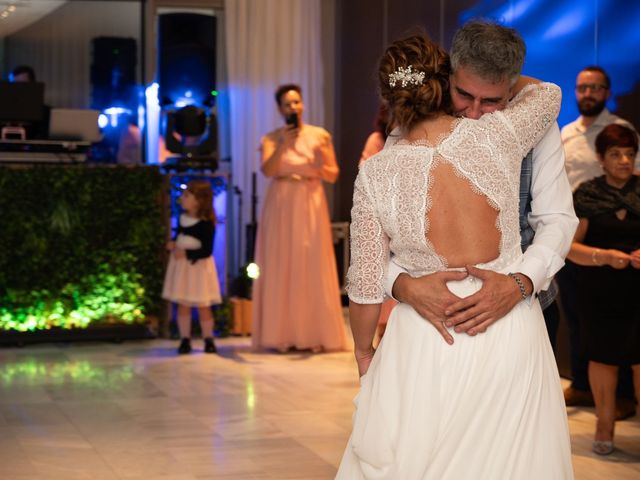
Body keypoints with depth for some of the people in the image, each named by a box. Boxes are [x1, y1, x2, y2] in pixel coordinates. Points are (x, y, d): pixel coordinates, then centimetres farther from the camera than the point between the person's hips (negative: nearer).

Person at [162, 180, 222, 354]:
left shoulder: (206, 224, -18)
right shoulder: (183, 217, 3)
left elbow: (207, 250, -20)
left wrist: (186, 253, -25)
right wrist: (173, 244, -2)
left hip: (198, 266, -6)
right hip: (181, 266, 6)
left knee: (203, 305, 3)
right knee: (183, 304, 7)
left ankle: (208, 340, 15)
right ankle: (185, 340, 13)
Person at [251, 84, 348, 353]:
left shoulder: (320, 136, 5)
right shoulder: (271, 139, 4)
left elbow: (333, 176, 4)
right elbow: (268, 171, -12)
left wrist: (319, 166, -16)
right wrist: (282, 145, -22)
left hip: (311, 206, 0)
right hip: (281, 207, 0)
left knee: (313, 268, -1)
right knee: (281, 268, -1)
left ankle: (315, 334, 3)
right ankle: (282, 335, 2)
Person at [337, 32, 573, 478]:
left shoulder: (376, 174, -10)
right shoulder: (498, 134, -9)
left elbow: (366, 286, -3)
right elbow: (545, 93, 16)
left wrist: (363, 350, 14)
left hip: (427, 340, -1)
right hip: (511, 336, 1)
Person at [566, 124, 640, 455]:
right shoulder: (587, 195, 3)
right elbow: (570, 245, -3)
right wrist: (604, 256, -18)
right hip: (599, 292, 0)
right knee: (603, 357, 7)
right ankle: (605, 425, 23)